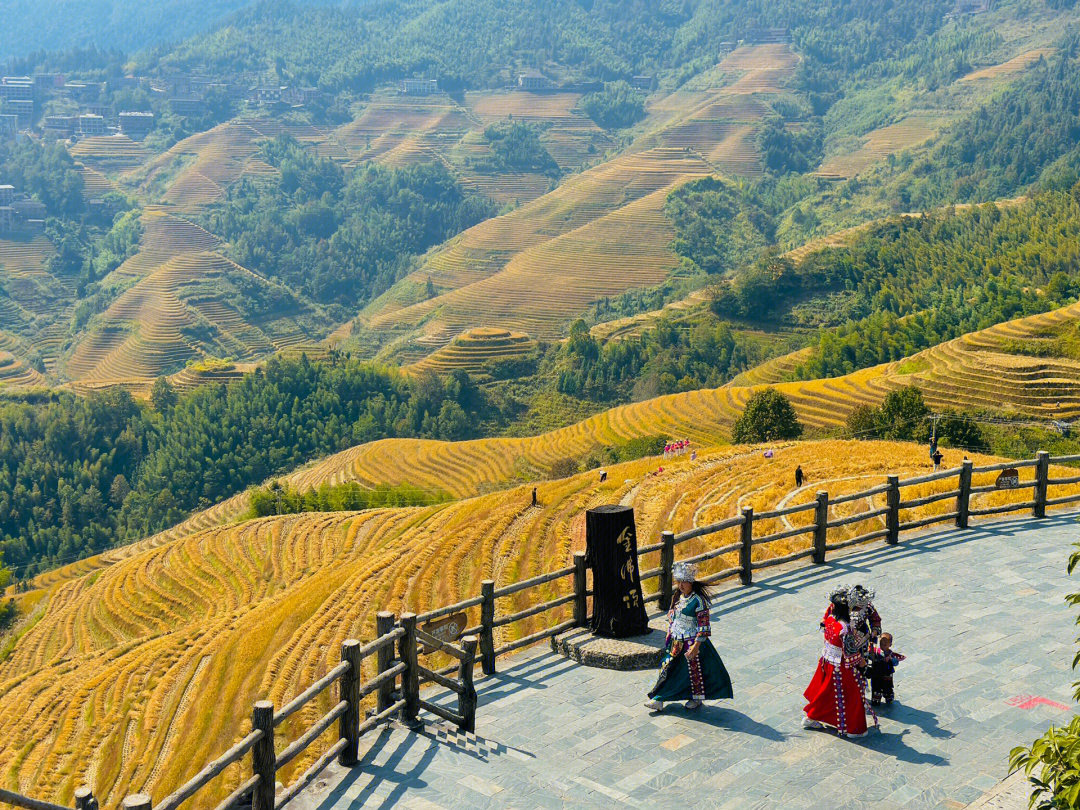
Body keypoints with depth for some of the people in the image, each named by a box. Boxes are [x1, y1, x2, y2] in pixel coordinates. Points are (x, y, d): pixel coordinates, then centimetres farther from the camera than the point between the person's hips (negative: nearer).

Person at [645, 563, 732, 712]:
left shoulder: (698, 600, -18)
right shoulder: (678, 597, 4)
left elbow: (704, 625, -19)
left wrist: (696, 645, -21)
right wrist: (669, 635, 16)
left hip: (691, 642, -7)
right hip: (676, 642, 7)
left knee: (694, 670, 8)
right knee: (667, 667, 5)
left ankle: (697, 699, 28)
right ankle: (658, 699, 10)